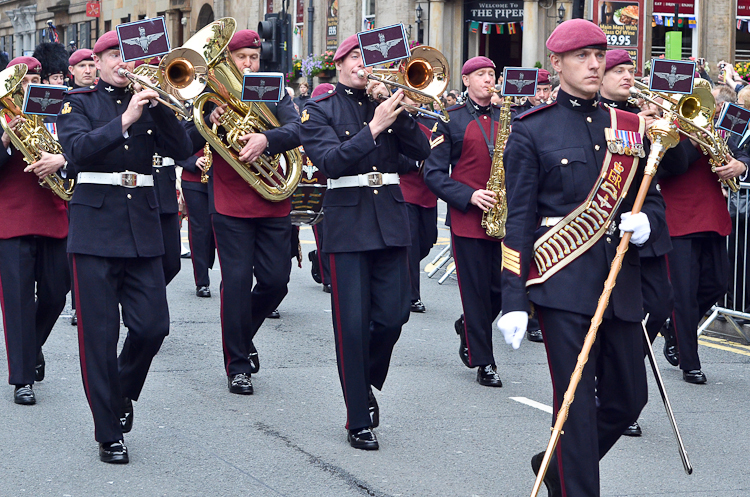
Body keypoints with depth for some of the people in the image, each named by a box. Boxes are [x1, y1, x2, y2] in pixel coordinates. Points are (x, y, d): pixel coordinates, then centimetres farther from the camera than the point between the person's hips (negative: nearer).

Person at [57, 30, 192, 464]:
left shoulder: (148, 103, 13)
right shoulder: (81, 102, 5)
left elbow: (182, 149, 0)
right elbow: (78, 147, -15)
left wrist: (156, 104, -11)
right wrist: (125, 120, -23)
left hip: (143, 224, 3)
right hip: (96, 222, -3)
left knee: (153, 325, -3)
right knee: (100, 332, -3)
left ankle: (123, 393, 26)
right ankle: (110, 433, 6)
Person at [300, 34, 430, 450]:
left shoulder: (386, 102, 12)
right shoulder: (320, 111, 2)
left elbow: (422, 151, 1)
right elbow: (330, 161, -14)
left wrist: (396, 111, -12)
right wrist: (374, 127, -20)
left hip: (390, 220, 4)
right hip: (348, 223, -3)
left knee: (392, 317, 0)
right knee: (353, 325, -4)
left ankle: (366, 384, 28)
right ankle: (358, 421, 4)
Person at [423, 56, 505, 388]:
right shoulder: (451, 120, 1)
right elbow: (434, 174, -3)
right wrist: (469, 196, -15)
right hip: (467, 219, -3)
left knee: (503, 287, 2)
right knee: (476, 290, 0)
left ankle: (468, 327, 30)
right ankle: (484, 363, 9)